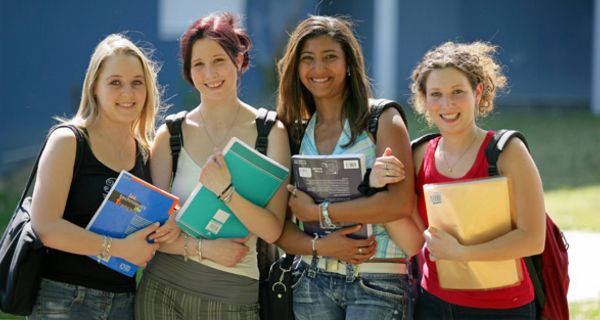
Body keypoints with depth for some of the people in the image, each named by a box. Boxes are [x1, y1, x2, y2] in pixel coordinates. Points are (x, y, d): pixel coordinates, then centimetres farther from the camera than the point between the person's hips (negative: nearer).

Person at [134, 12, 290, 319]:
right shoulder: (170, 135, 2)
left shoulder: (270, 132, -1)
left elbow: (272, 230, -9)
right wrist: (203, 248, -13)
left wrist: (226, 191, -22)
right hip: (164, 290, 1)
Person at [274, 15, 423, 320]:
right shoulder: (295, 132, 9)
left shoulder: (382, 120, -2)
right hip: (312, 280, 4)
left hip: (376, 282, -3)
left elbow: (400, 202, -16)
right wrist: (319, 246, -13)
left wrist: (317, 212, -12)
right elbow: (279, 228, 6)